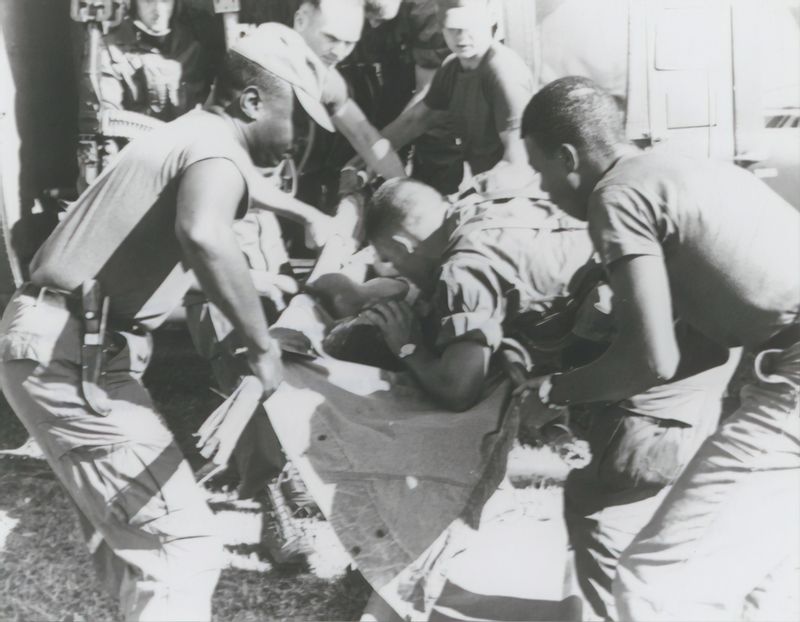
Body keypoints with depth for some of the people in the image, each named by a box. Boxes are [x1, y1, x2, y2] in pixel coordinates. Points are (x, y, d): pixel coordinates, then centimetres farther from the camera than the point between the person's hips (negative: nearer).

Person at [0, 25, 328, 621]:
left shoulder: (186, 133, 19)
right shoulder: (218, 145, -13)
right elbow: (204, 236, -37)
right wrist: (261, 343, -25)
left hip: (52, 343, 10)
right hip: (76, 356, -10)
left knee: (133, 532, 23)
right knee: (183, 544, -8)